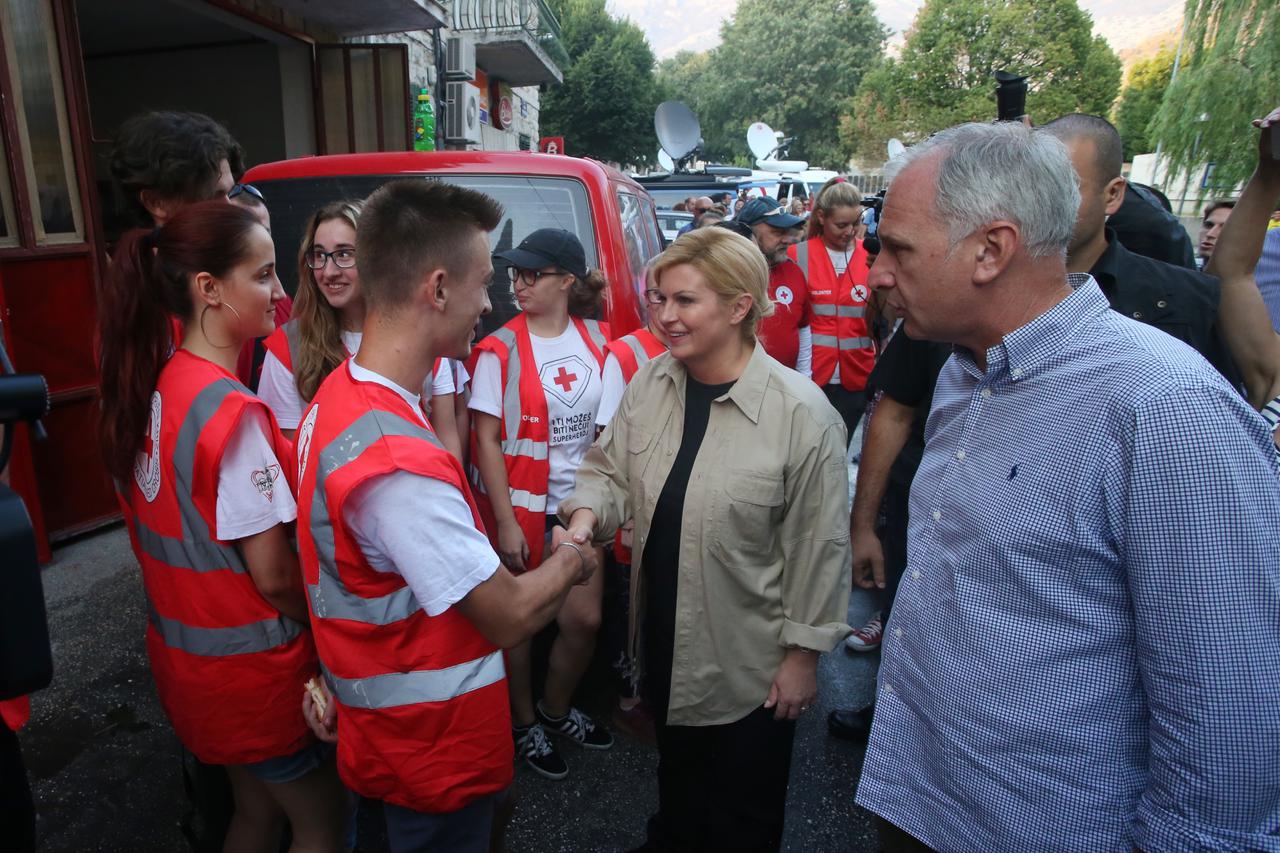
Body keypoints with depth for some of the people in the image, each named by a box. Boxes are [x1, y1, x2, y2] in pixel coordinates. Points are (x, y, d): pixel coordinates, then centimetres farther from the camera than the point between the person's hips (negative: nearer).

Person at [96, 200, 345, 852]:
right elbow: (274, 575, -22)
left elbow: (178, 529, 5)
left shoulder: (150, 385, -2)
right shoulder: (231, 411, -27)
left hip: (182, 653, 8)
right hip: (252, 668, -8)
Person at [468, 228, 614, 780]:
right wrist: (505, 523, -14)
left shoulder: (595, 340, 0)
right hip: (519, 506, -3)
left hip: (578, 505, 4)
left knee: (584, 618, 8)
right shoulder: (501, 349, -10)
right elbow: (486, 440, -11)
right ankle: (523, 722, 35)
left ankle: (556, 710, 36)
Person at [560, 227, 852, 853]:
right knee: (677, 777, 31)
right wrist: (586, 515, -16)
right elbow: (609, 469, 5)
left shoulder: (802, 413, -22)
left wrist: (803, 652, -9)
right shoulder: (649, 383, -6)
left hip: (749, 660, -4)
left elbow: (817, 545, -16)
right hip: (662, 640, 5)